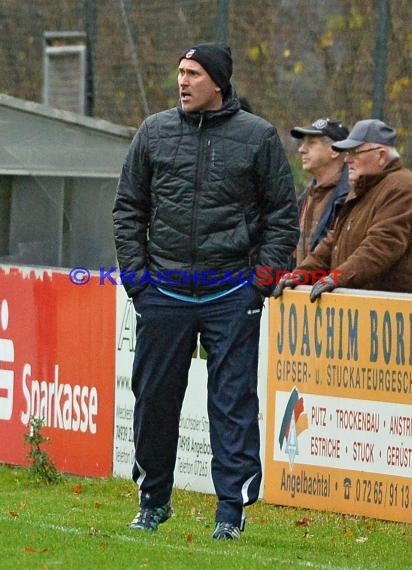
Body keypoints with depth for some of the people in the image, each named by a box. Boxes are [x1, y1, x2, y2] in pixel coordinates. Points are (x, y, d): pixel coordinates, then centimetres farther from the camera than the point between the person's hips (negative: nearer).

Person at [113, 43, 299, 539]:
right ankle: (153, 500, 22)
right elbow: (128, 208, 13)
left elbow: (283, 214, 5)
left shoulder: (258, 136, 1)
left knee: (234, 402, -3)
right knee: (153, 398, 8)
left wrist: (264, 275, -3)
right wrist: (135, 271, 5)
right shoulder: (154, 132, 7)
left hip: (232, 295, -3)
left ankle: (232, 508, 1)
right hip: (163, 290, 3)